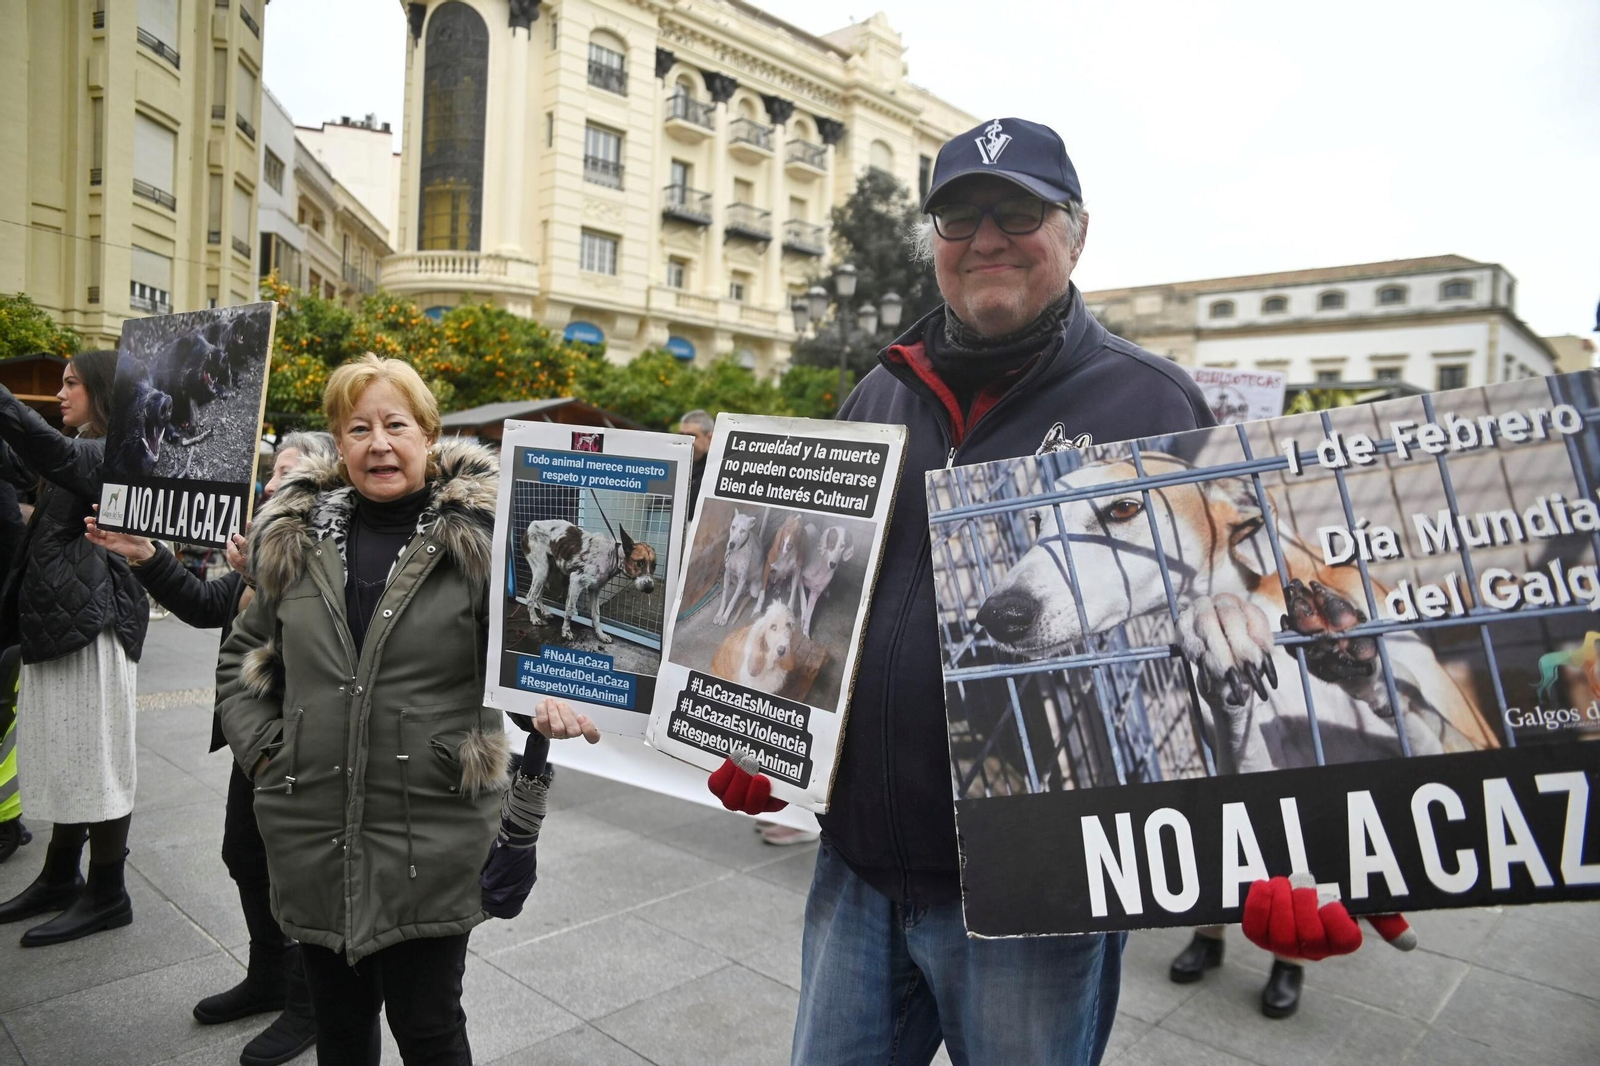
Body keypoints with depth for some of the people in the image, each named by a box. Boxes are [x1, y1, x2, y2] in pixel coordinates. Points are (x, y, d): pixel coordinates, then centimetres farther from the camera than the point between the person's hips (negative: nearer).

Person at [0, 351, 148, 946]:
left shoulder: (112, 454, -12)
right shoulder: (84, 455, 20)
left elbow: (51, 450, -33)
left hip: (90, 622, -10)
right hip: (58, 620, 10)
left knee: (95, 757, -3)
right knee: (66, 757, 16)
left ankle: (106, 895, 7)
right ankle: (61, 878, 28)